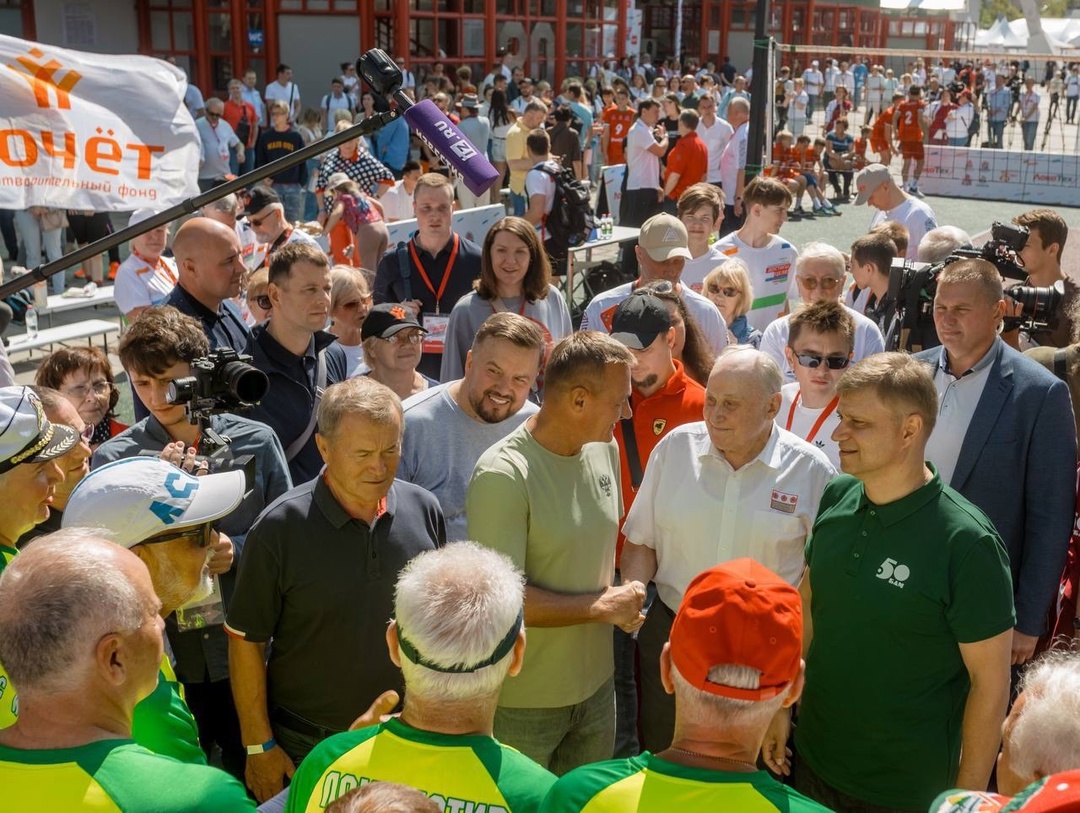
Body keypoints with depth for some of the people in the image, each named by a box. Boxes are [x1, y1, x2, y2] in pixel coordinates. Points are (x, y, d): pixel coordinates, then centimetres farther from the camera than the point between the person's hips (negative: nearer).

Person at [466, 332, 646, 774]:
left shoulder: (605, 449, 0)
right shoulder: (503, 475, -24)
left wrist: (624, 598, -3)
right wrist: (603, 607, -17)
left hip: (597, 685, 7)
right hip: (523, 703, -6)